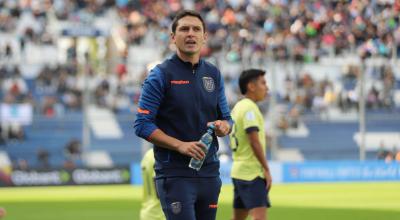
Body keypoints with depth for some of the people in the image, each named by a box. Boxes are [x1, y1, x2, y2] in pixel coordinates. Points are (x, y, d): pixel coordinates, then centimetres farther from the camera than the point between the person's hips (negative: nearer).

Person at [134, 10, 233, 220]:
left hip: (209, 171, 6)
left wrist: (223, 126, -6)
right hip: (175, 173, -6)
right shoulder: (161, 75, -5)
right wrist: (180, 145, -19)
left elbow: (227, 119, 19)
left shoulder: (213, 74, 12)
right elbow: (142, 125, -9)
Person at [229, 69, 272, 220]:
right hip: (252, 172, -10)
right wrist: (266, 169, -16)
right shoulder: (249, 108, -12)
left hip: (239, 171, 10)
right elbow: (254, 141, -18)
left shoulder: (238, 107, 17)